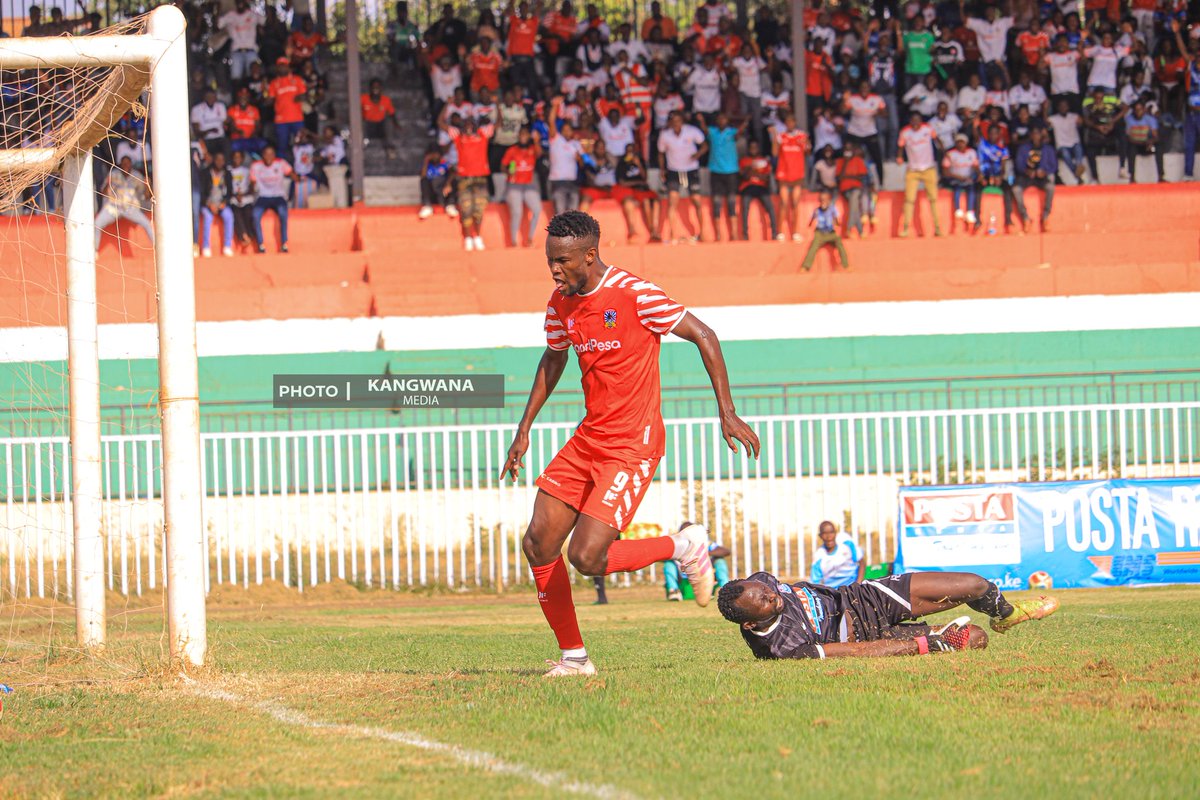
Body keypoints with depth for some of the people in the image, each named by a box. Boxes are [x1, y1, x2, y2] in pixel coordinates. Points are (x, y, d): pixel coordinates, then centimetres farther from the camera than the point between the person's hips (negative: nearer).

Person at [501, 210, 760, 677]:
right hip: (587, 441, 7)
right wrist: (524, 429, 21)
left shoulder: (634, 296, -17)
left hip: (632, 446, -7)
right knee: (538, 547, 0)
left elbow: (703, 336, -11)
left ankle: (684, 548, 6)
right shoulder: (561, 303, 5)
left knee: (586, 558, -17)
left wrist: (727, 412, -12)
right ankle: (573, 657, 13)